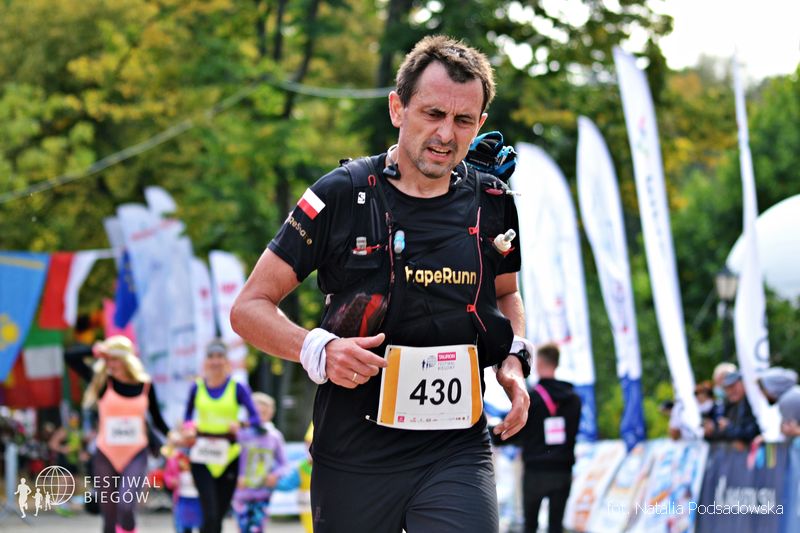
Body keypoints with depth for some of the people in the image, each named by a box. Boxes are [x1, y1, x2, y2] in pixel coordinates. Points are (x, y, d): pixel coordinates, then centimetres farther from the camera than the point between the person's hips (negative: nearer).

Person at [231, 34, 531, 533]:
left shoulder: (492, 204, 4)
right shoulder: (342, 196, -5)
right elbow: (250, 308, -1)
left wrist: (514, 360, 5)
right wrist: (317, 350, -19)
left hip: (458, 451, 1)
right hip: (355, 454, -1)